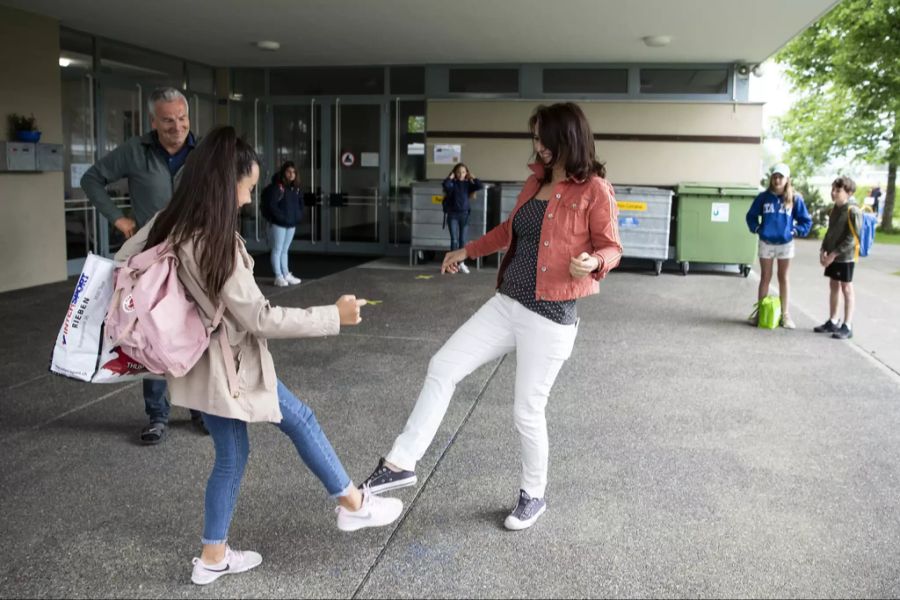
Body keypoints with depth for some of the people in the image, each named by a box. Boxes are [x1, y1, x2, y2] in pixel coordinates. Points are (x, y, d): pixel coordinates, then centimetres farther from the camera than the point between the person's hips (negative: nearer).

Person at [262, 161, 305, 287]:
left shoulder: (296, 188, 9)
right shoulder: (276, 187, -13)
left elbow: (300, 203, 20)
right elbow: (271, 205, -17)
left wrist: (298, 217, 6)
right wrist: (282, 218, -18)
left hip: (292, 224, 7)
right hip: (278, 224, -7)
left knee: (285, 250, 16)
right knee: (277, 250, 0)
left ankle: (286, 275, 21)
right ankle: (278, 277, 2)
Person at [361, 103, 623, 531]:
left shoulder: (594, 189, -9)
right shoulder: (536, 181, 12)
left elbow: (611, 247, -6)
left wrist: (592, 263, -28)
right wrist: (468, 251, 32)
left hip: (550, 317, -7)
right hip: (505, 304, 7)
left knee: (527, 411, 2)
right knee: (442, 368, 0)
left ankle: (533, 496, 28)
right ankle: (401, 463, 9)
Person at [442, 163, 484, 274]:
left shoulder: (468, 184, 4)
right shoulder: (452, 183, -2)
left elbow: (481, 186, -9)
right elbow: (446, 185, -25)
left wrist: (472, 177, -4)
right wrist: (451, 177, -12)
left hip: (464, 214, 2)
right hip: (453, 214, -2)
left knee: (462, 240, 7)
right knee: (454, 239, -3)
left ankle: (461, 263, 15)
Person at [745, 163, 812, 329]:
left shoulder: (795, 199, -5)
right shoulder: (763, 197, -3)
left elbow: (806, 220, 3)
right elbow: (751, 215, 9)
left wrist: (796, 231, -9)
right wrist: (756, 228, -4)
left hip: (785, 243, 0)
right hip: (766, 242, 1)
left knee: (784, 278, 9)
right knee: (765, 278, 8)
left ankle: (785, 314, 15)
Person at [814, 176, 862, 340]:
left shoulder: (853, 211, -15)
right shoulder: (834, 209, 10)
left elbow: (852, 238, -18)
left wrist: (834, 253, -19)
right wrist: (823, 250, 4)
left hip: (845, 257, -8)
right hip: (832, 255, 8)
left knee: (846, 288, -2)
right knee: (833, 287, 13)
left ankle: (847, 326, 3)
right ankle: (832, 321, 23)